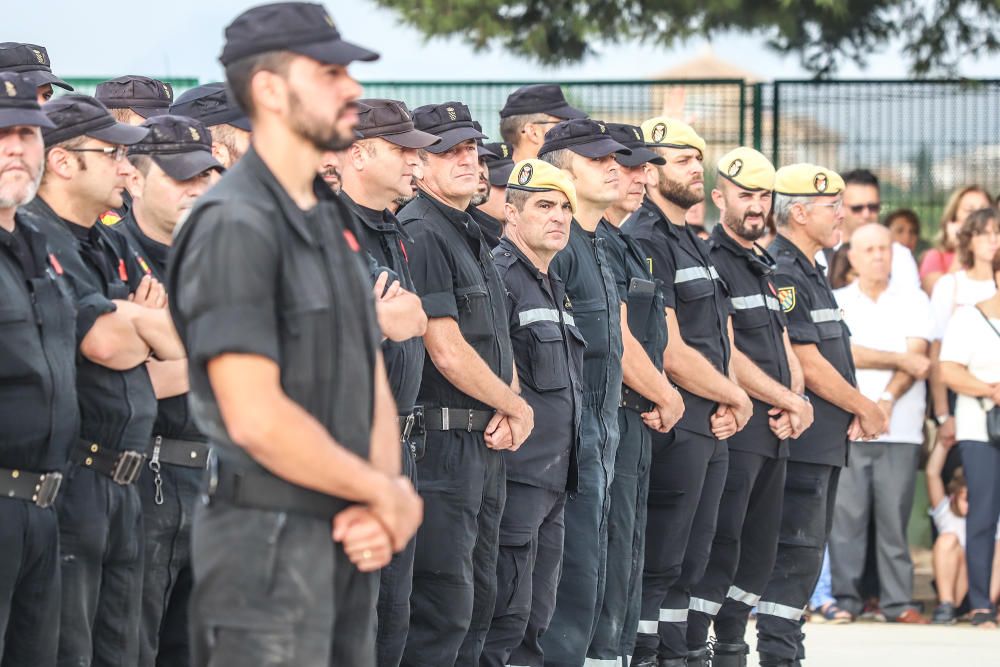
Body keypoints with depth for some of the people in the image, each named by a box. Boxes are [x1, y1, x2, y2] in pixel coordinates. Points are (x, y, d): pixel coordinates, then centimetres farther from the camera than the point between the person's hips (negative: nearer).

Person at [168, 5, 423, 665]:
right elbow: (256, 418, -21)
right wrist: (388, 494, -11)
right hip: (268, 541, -9)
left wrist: (381, 507, -4)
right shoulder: (232, 227, -14)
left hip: (344, 537, 9)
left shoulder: (332, 219, 15)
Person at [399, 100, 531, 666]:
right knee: (445, 603, -10)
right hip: (442, 441, -10)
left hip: (488, 443, 10)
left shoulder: (472, 237, 17)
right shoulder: (420, 234, -14)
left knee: (479, 601, 13)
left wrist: (510, 411, 0)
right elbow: (447, 352, -19)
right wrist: (519, 408, -6)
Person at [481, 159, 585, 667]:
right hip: (516, 471, -10)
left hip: (555, 474, 10)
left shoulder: (554, 287, 21)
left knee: (536, 616, 11)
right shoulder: (498, 277, -10)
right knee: (507, 611, -11)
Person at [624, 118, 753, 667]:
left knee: (689, 561, 14)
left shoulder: (693, 244, 18)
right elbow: (670, 353, -18)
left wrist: (727, 405, 2)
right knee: (658, 562, -7)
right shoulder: (645, 243, -13)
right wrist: (736, 397, -7)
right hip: (672, 428, -10)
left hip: (710, 429, 10)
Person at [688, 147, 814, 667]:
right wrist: (789, 402, -10)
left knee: (759, 552, 12)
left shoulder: (764, 267, 21)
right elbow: (725, 355, -15)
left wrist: (797, 400, -1)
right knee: (721, 547, -13)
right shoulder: (710, 262, -8)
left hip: (774, 432, 9)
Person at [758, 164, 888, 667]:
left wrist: (854, 410, 5)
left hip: (823, 441, 10)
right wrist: (864, 409, -9)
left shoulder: (809, 273, 19)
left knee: (806, 552, 12)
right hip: (798, 437, -10)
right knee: (796, 551, -11)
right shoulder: (781, 273, -14)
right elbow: (806, 364, -18)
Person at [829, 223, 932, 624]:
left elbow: (917, 355, 0)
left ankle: (898, 601, 0)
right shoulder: (837, 302, 11)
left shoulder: (913, 301, 12)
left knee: (894, 516, -4)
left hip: (900, 427, 0)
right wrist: (902, 360, -4)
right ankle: (845, 599, 0)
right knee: (845, 516, -5)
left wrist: (887, 401, -14)